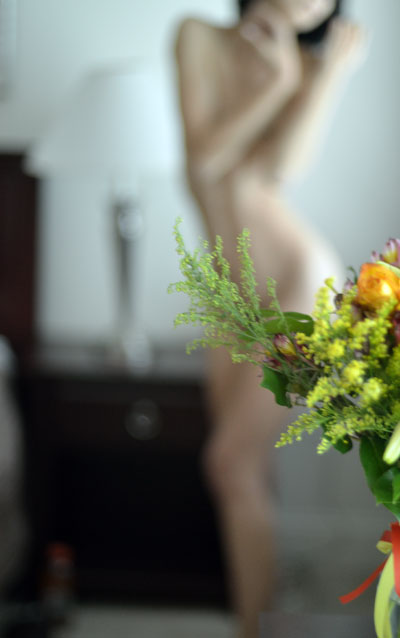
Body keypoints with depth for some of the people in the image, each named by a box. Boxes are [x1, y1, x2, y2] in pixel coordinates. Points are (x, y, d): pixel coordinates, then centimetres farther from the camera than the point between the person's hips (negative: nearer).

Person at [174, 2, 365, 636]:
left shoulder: (311, 66, -2)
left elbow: (279, 168, -16)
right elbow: (203, 159, -6)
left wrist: (331, 72, -12)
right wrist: (275, 84, -8)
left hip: (299, 279, -4)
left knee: (234, 463, -9)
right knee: (245, 472, 4)